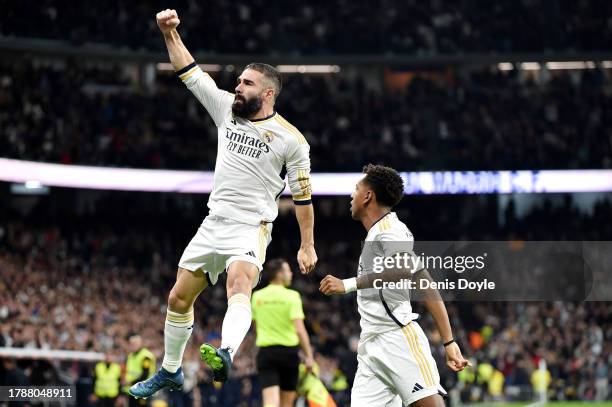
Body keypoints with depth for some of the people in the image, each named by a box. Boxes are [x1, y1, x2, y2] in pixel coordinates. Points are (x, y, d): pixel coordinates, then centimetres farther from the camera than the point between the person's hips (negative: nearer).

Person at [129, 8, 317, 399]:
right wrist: (171, 33, -7)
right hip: (214, 223, 6)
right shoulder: (227, 108, 5)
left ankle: (226, 355, -60)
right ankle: (170, 371, 30)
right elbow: (190, 72, 6)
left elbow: (303, 195, -1)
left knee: (239, 284, -34)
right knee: (179, 297, 11)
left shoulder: (291, 139, -7)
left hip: (251, 229, -6)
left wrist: (307, 245, -2)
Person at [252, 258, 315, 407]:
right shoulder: (291, 296, -8)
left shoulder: (257, 296, 6)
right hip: (288, 351, -2)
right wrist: (308, 356, -10)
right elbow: (299, 329, -15)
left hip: (265, 352, 2)